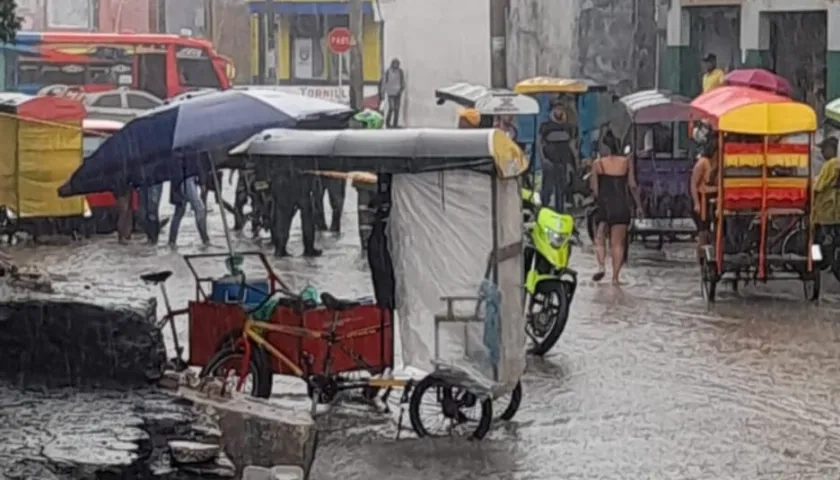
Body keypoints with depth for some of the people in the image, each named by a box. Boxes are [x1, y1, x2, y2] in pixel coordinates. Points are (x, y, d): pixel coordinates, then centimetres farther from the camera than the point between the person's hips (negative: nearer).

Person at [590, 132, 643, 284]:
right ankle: (615, 276, 3)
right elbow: (633, 186, 4)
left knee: (600, 239, 9)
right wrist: (638, 205, 12)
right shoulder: (626, 162, 2)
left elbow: (594, 187, -2)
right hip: (621, 206, 1)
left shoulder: (597, 163, -2)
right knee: (618, 243, 6)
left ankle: (601, 266, -16)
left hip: (604, 205, -1)